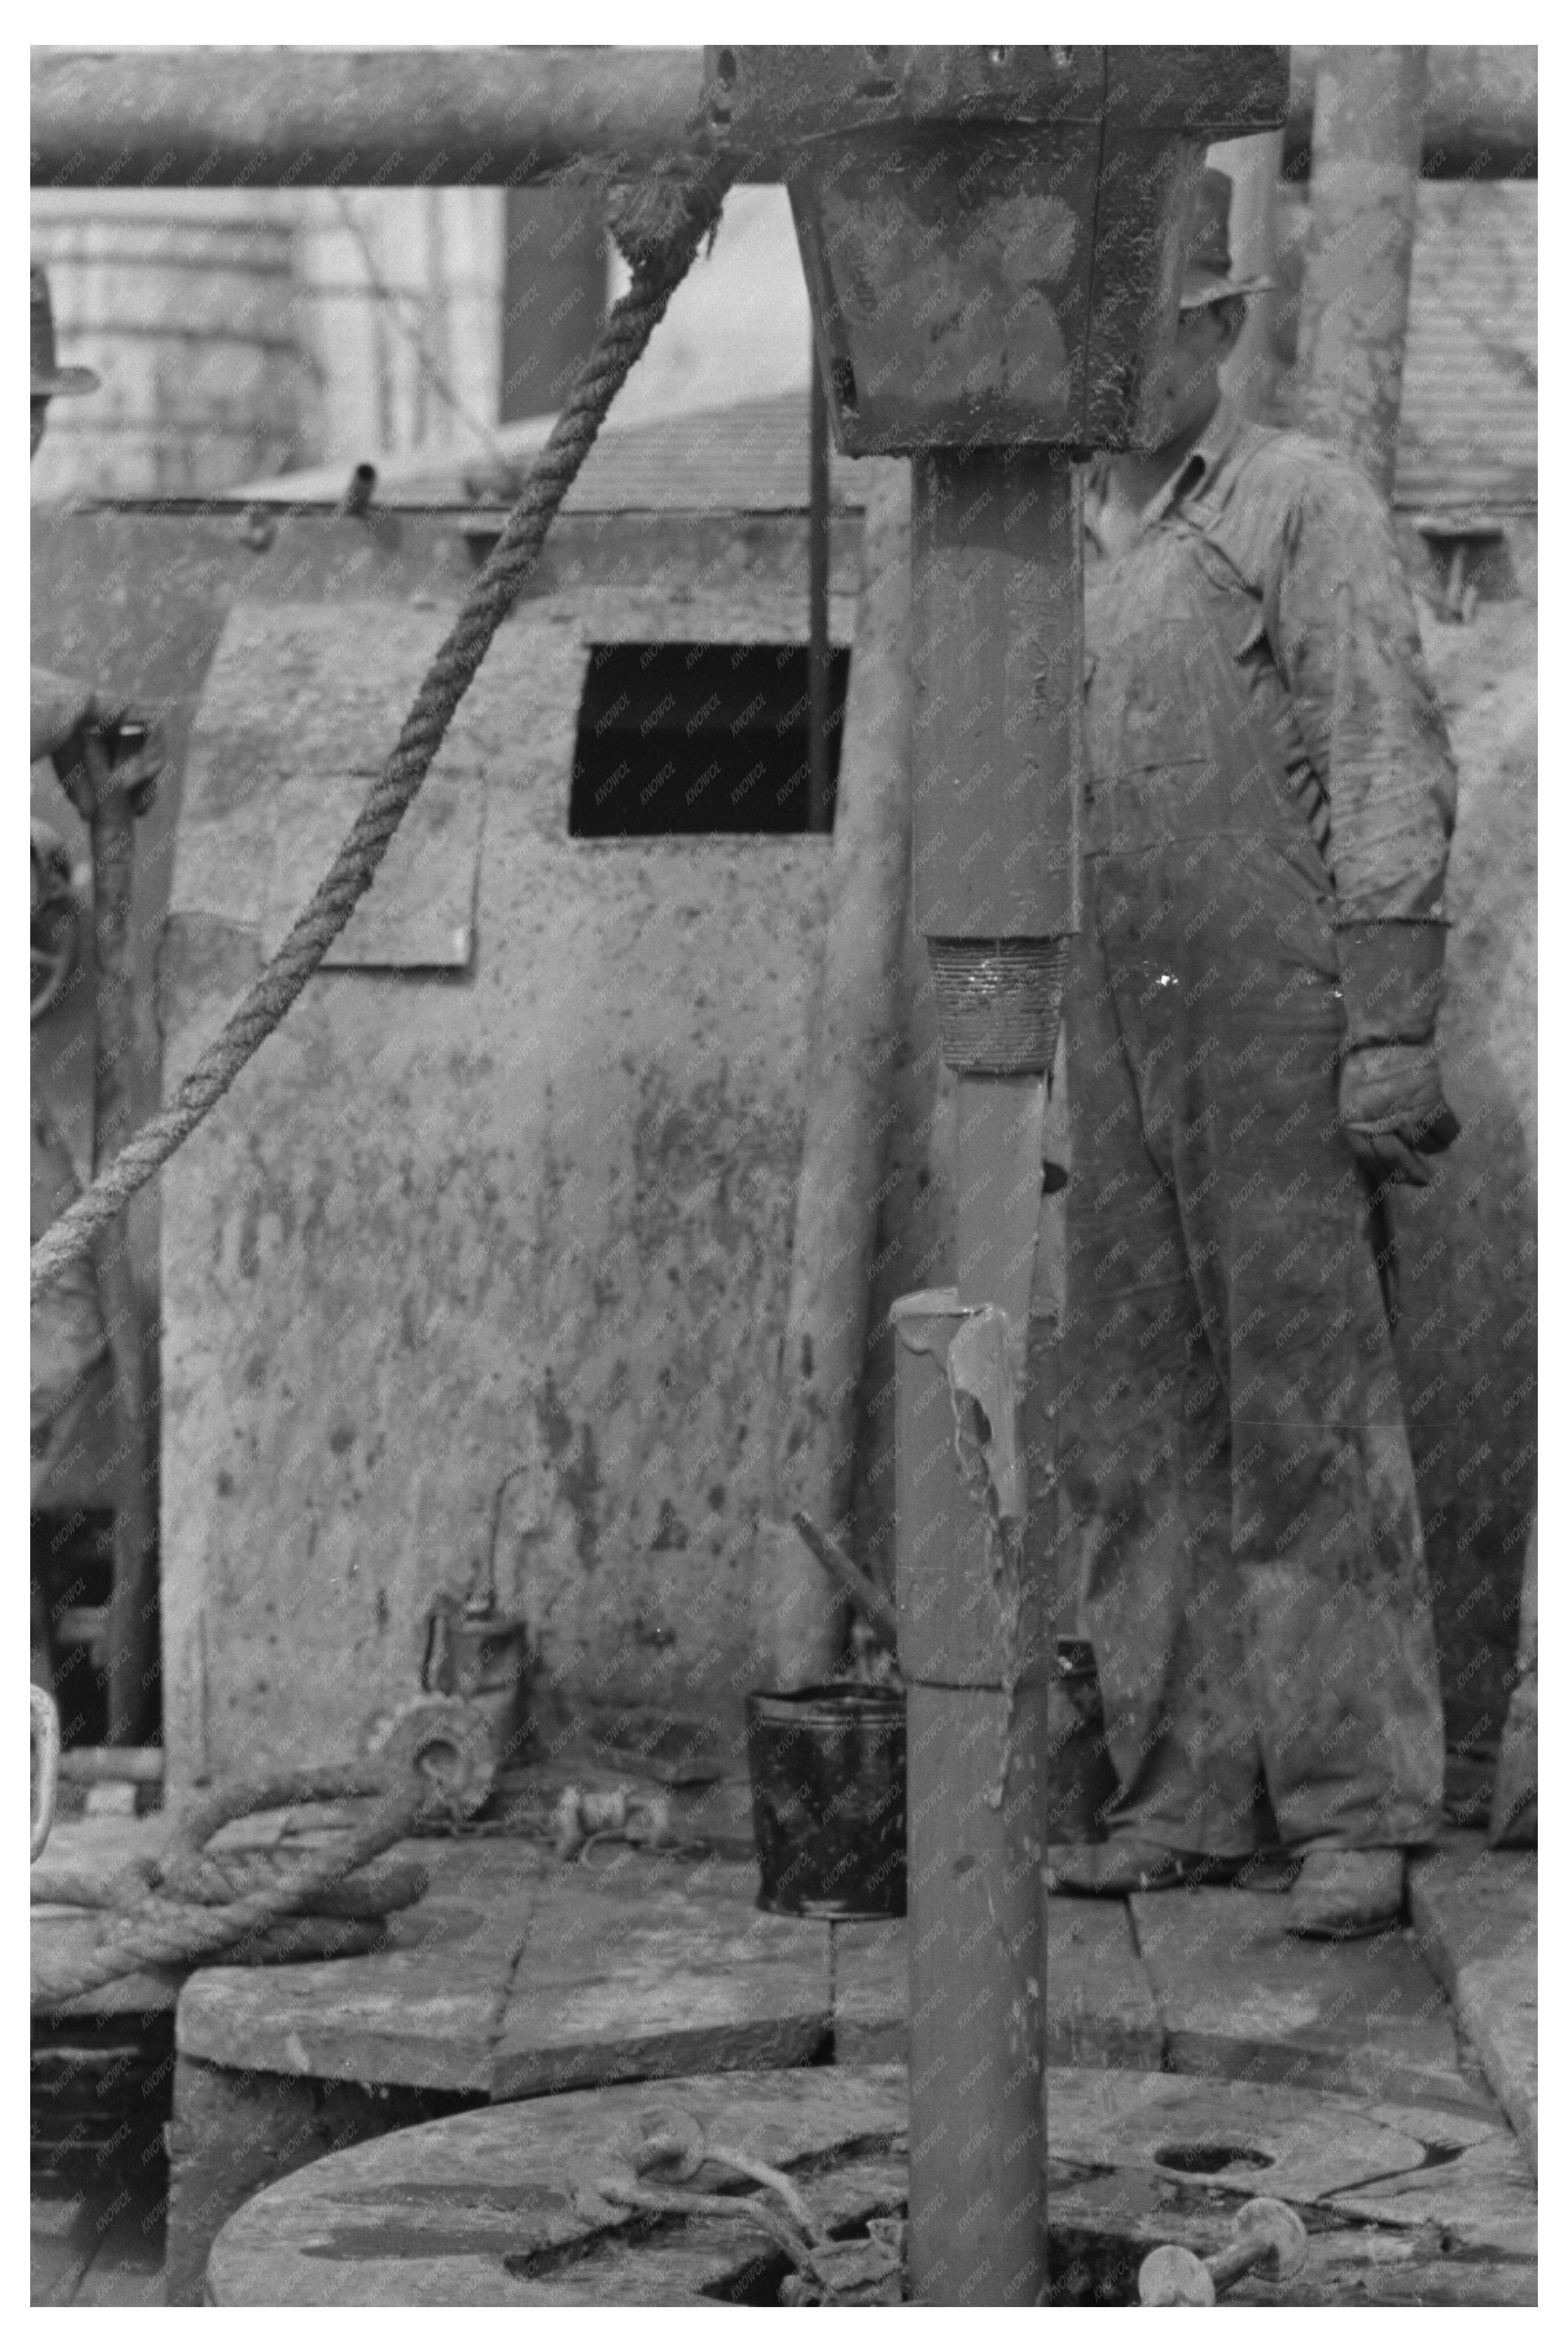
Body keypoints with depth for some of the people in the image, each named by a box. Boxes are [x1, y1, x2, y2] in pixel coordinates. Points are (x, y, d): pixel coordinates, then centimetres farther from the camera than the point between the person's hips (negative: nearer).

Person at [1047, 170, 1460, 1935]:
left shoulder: (1308, 507, 0)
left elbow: (1393, 776, -7)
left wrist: (1390, 1030, -15)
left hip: (1279, 1029, -6)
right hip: (1104, 1044, 6)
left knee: (1306, 1423, -5)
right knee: (1134, 1436, 6)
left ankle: (1355, 1809, 0)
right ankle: (1192, 1793, 13)